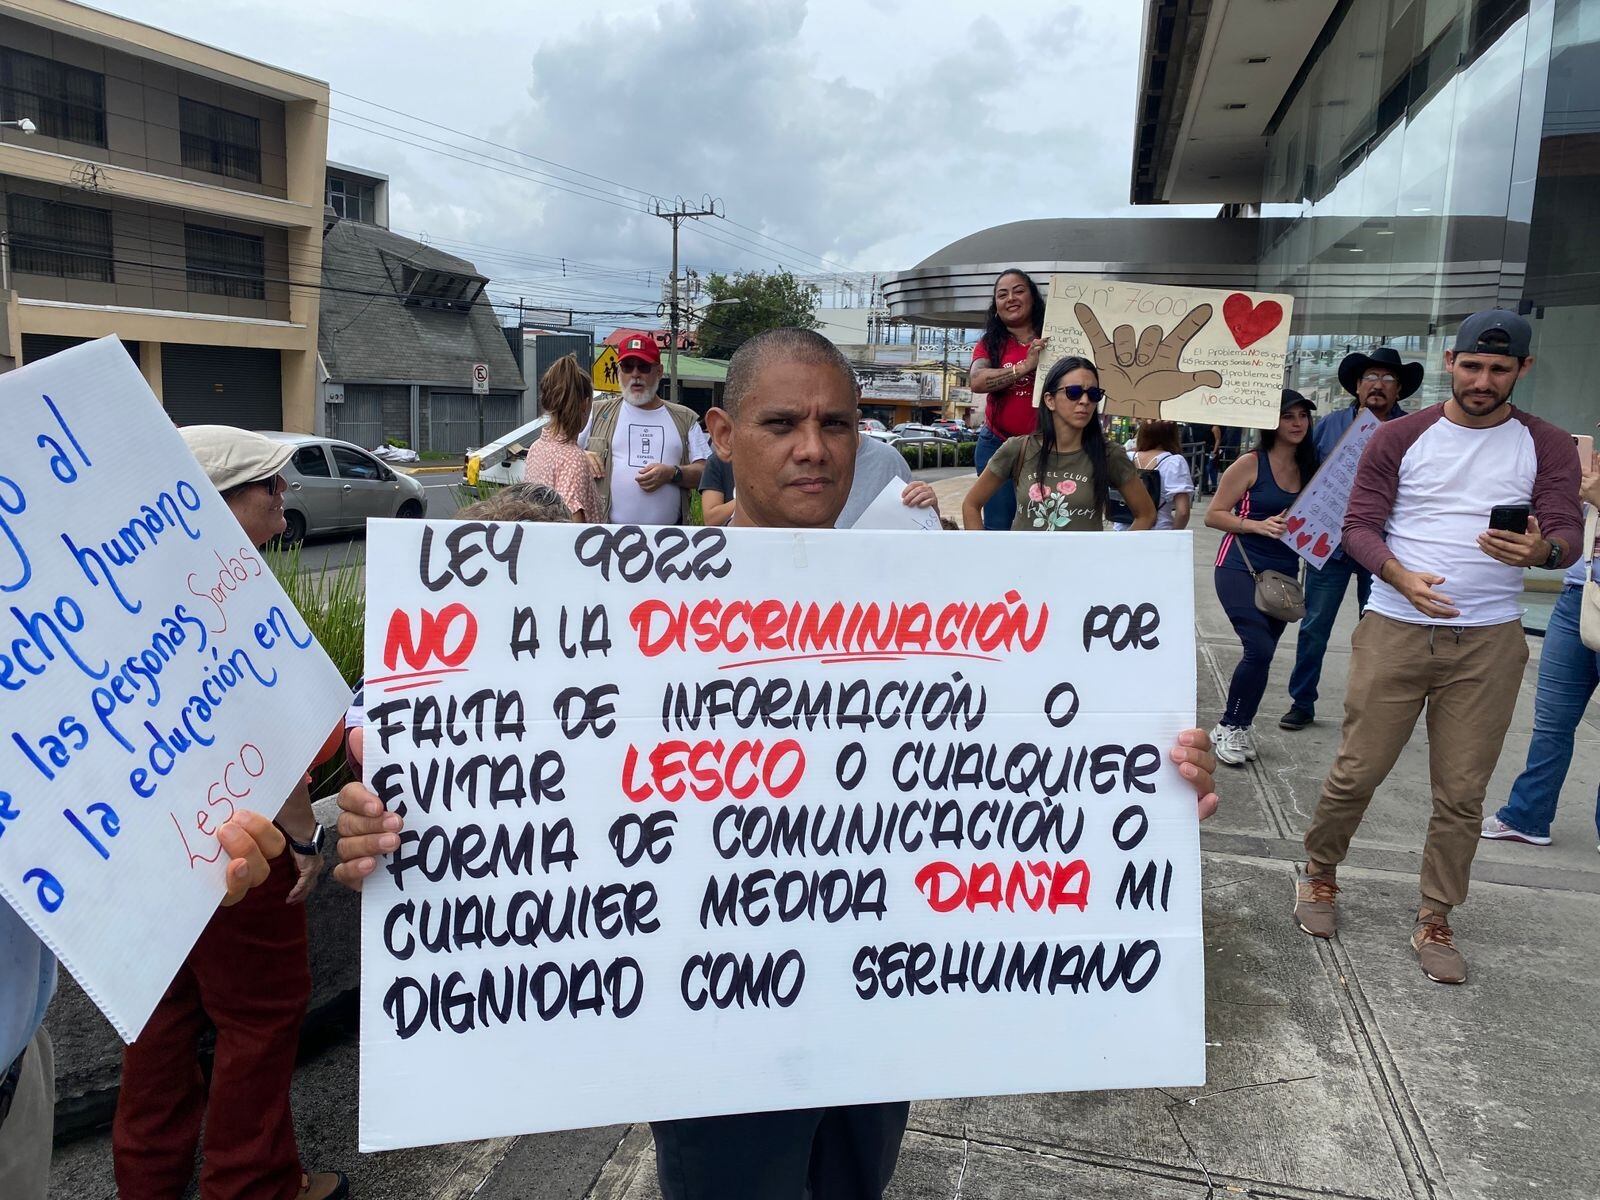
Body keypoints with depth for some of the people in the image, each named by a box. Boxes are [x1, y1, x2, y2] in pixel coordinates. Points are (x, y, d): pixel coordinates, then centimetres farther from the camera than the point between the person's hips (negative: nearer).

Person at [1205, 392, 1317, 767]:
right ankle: (1228, 727, 1)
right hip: (1240, 568, -6)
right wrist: (1258, 525, -19)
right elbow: (1213, 515, -7)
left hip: (1283, 574, 6)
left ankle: (1239, 727, 24)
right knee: (1260, 648, -17)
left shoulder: (1309, 469, 10)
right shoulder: (1251, 465, -6)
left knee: (1261, 655, 8)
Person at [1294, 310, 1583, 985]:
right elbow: (1359, 526, -2)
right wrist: (1403, 578, -21)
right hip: (1395, 631, -1)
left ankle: (1434, 921, 20)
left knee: (1462, 792, 5)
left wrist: (1540, 549, -26)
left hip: (1488, 642, 1)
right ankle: (1320, 874, 26)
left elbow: (1568, 533, -1)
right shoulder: (1401, 437, 2)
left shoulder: (1546, 448, 6)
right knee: (1358, 771, 2)